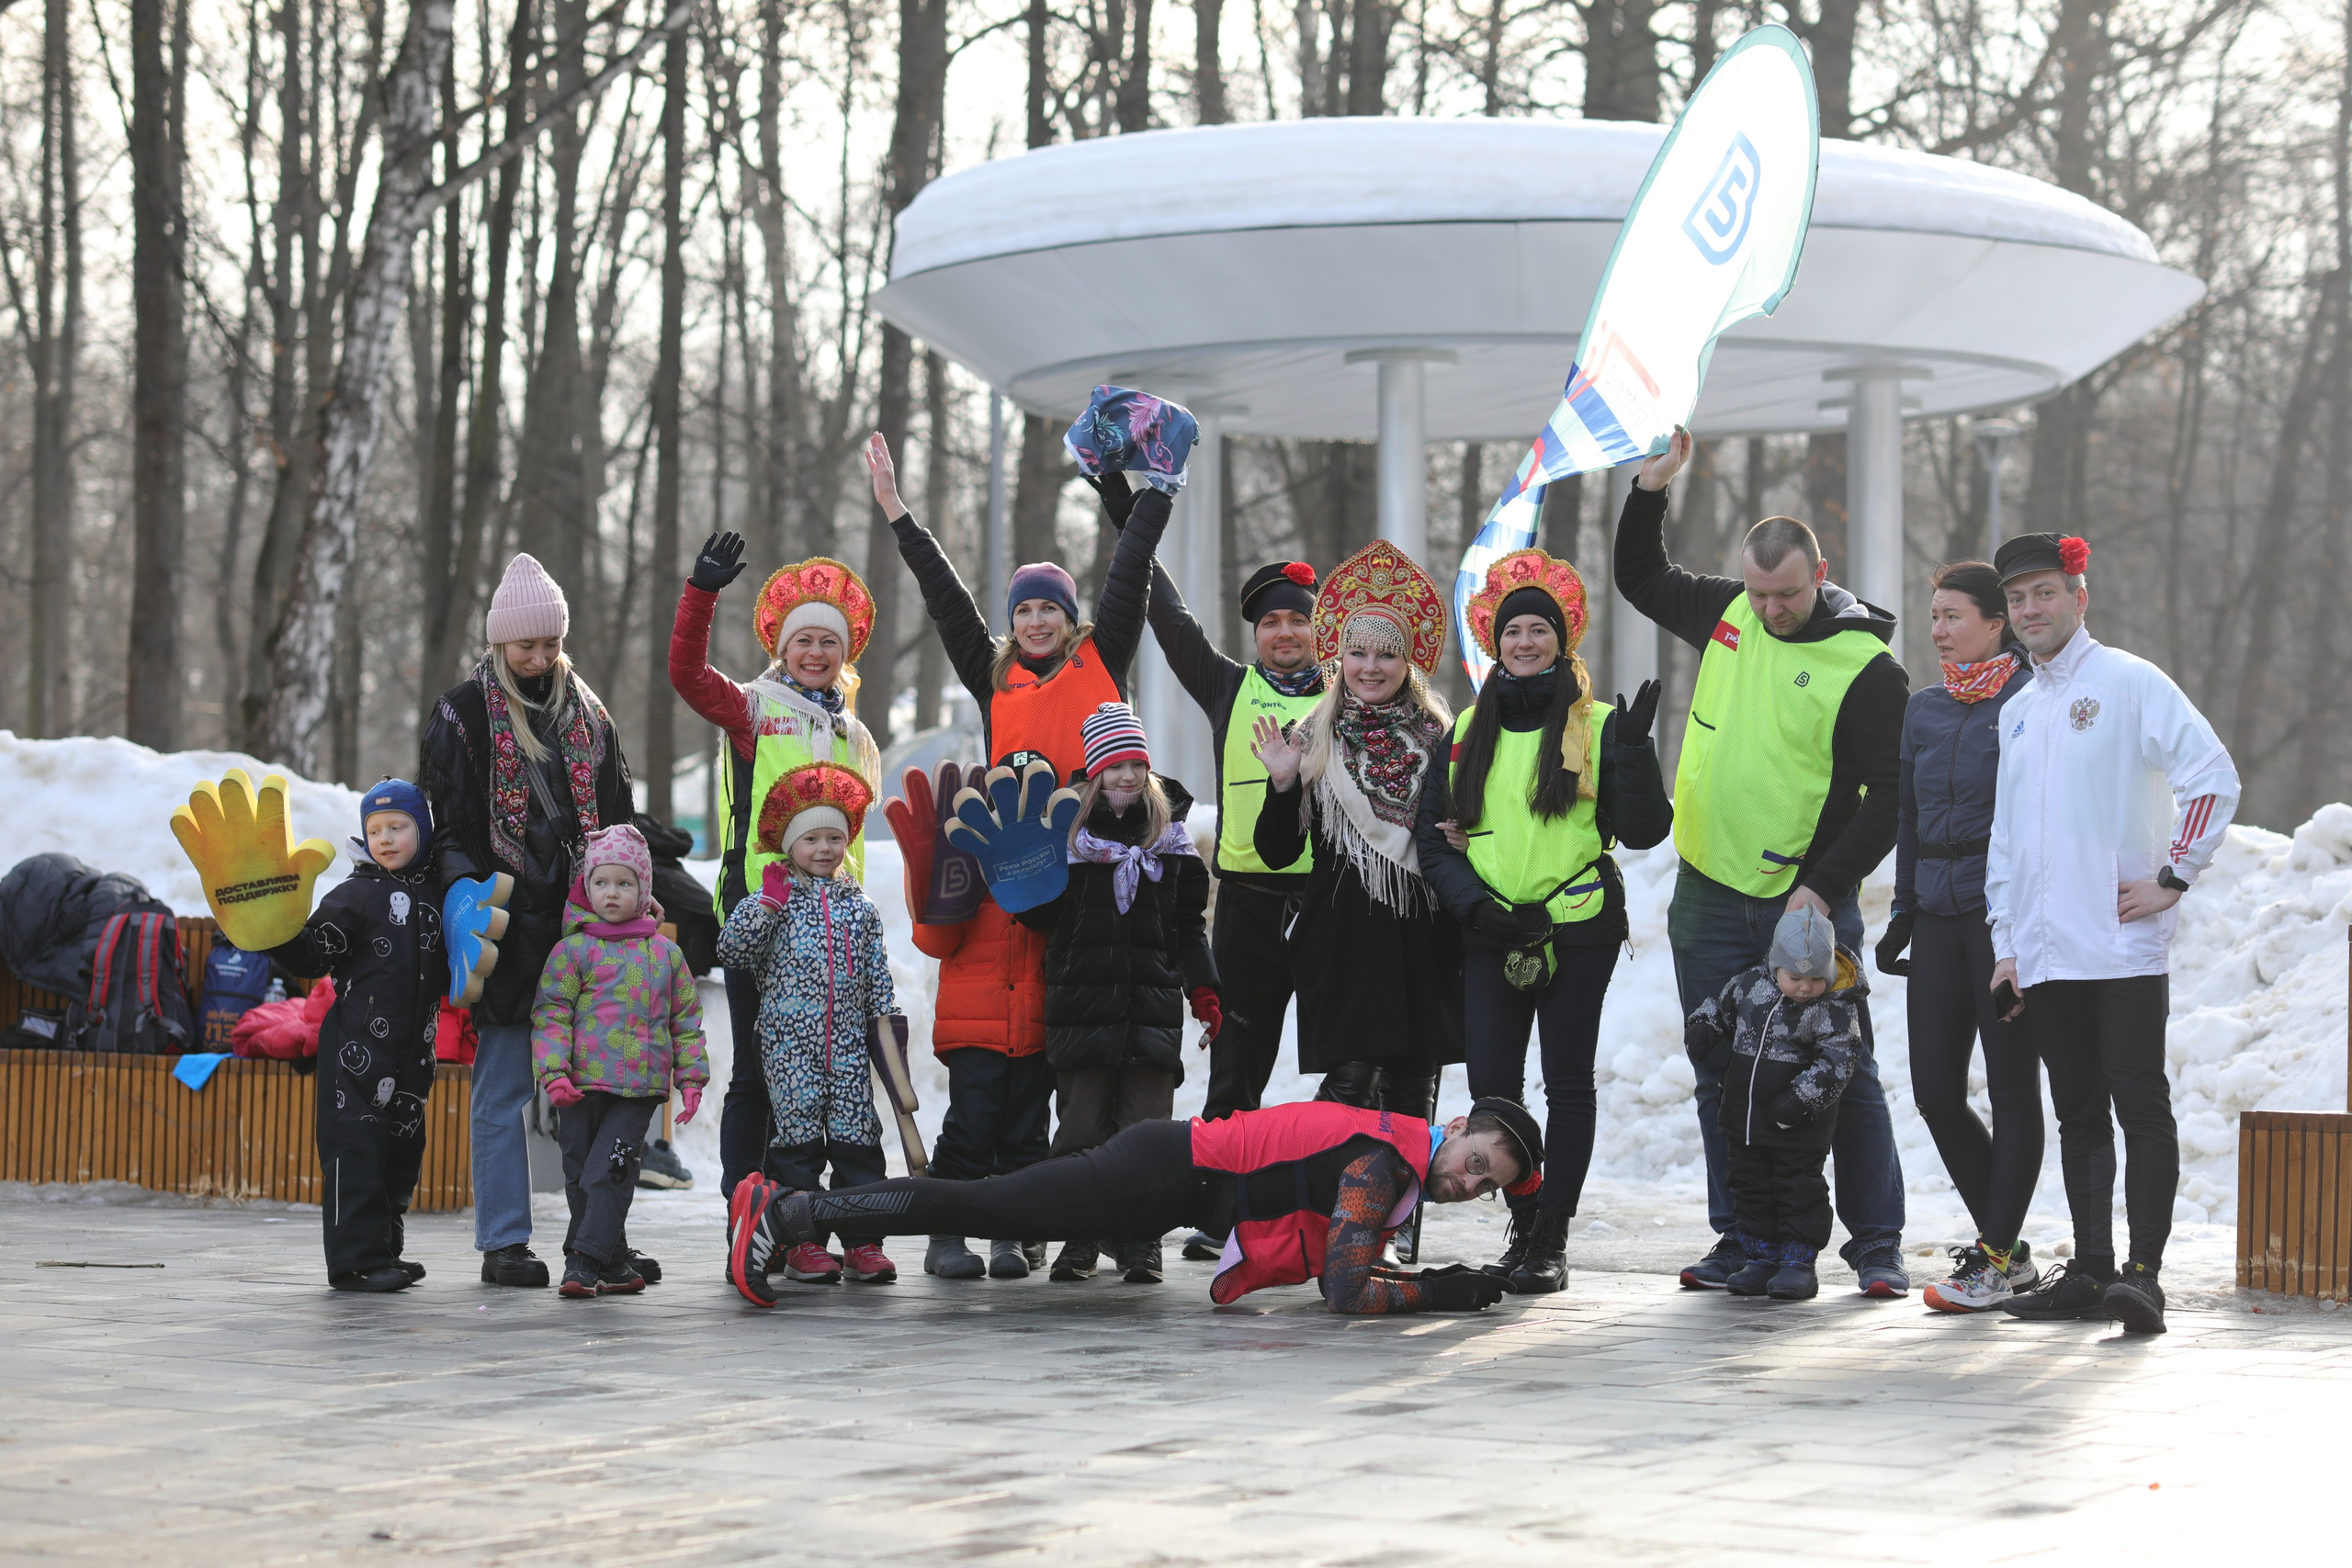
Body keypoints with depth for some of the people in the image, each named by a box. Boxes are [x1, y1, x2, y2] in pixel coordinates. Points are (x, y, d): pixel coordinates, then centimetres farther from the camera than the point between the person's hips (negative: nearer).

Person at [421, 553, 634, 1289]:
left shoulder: (586, 714, 14)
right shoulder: (463, 715, -1)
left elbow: (618, 820, 19)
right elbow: (449, 827, -5)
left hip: (584, 926, 4)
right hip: (509, 930, -4)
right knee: (503, 1091, 0)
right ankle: (504, 1242, 5)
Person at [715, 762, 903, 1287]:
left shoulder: (859, 906, 14)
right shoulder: (773, 900, 5)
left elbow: (878, 976, 15)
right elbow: (731, 952, -5)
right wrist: (769, 901, -11)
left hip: (848, 1042, 3)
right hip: (789, 1041, -3)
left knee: (856, 1138, -1)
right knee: (798, 1135, -3)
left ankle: (862, 1242, 2)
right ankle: (803, 1242, 1)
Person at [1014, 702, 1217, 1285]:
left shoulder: (1170, 838, 12)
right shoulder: (1069, 834, 7)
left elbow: (1189, 923, 14)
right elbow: (1039, 914, 5)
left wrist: (1201, 986, 4)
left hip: (1153, 1004, 1)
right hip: (1082, 1005, -1)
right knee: (1081, 1127, -1)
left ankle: (1142, 1244, 3)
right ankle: (1079, 1240, 7)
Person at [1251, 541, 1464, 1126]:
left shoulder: (1437, 736, 7)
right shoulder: (1312, 740, 6)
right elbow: (1278, 853, 4)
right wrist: (1282, 783, -11)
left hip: (1422, 940, 2)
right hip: (1343, 941, -1)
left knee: (1412, 1096, 3)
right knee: (1353, 1080, -13)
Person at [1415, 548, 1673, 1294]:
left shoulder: (1597, 725, 1)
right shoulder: (1468, 730, 11)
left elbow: (1644, 830, -5)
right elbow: (1433, 835, 10)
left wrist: (1634, 751, -18)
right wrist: (1474, 901, -5)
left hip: (1577, 929, -3)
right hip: (1490, 934, 3)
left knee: (1568, 1084, 0)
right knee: (1492, 1086, 0)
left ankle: (1551, 1238, 4)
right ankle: (1524, 1222, 17)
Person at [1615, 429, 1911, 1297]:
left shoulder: (1867, 668, -11)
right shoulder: (1727, 614, 6)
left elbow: (1892, 795, -10)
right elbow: (1641, 578, 24)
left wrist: (1825, 885, -16)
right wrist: (1653, 484, 11)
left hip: (1808, 904, -5)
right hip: (1710, 899, 5)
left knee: (1845, 1075, -2)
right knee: (1724, 1077, 7)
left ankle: (1876, 1242, 4)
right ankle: (1742, 1238, 15)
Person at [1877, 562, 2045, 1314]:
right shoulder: (1924, 710, 14)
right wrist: (1904, 913, 18)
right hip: (1941, 914, 7)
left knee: (2012, 1089, -1)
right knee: (1935, 1090, 4)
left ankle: (1994, 1260, 4)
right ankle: (2007, 1248, 16)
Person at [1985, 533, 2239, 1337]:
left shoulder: (2130, 683, -4)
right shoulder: (2017, 712, 18)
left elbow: (2213, 776, -12)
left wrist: (2173, 879, -13)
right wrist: (2006, 942, 16)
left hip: (2123, 946, -7)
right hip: (2044, 956, 7)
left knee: (2141, 1110, -8)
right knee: (2079, 1117, 10)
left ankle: (2143, 1272, -11)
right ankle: (2090, 1271, 14)